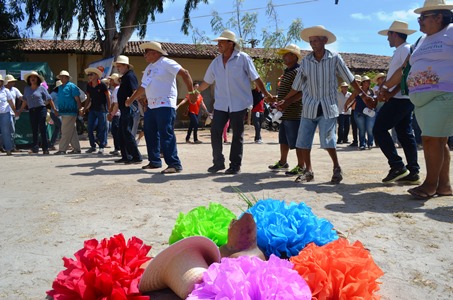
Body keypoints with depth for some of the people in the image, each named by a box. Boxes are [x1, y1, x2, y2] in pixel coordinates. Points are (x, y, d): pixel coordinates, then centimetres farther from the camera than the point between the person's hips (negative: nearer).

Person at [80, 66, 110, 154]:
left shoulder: (102, 85, -9)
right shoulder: (88, 86, 7)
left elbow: (108, 97, -4)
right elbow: (88, 99, 15)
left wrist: (109, 109, -7)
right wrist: (84, 109, 8)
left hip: (101, 110, -6)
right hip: (92, 109, 6)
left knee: (102, 128, -2)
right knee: (90, 128, 3)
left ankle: (101, 147, 7)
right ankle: (92, 146, 17)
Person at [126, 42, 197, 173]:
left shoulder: (166, 63, -7)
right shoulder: (149, 68, 20)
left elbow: (184, 73, -15)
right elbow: (143, 87, 29)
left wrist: (191, 92, -19)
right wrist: (131, 99, 31)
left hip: (165, 106, -9)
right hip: (151, 107, 9)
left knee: (166, 136, -13)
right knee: (150, 135, 12)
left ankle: (174, 164, -9)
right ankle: (154, 161, 23)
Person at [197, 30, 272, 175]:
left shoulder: (243, 58, -5)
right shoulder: (216, 62, 9)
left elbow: (256, 79, -3)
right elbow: (207, 81, 19)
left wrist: (267, 95, -5)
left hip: (239, 104, -4)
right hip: (221, 104, 4)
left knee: (237, 135, 4)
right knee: (215, 131, -1)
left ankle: (235, 165, 14)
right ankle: (218, 162, 14)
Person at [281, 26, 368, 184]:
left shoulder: (335, 58, -3)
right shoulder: (305, 61, 4)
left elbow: (350, 79, 4)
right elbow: (296, 86, 10)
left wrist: (364, 95, 4)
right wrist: (283, 101, 8)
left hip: (328, 107, -3)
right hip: (309, 107, 3)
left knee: (327, 141, -10)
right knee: (303, 141, 2)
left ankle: (337, 168, 13)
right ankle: (308, 170, 19)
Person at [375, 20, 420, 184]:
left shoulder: (406, 49, -10)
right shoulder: (401, 51, 21)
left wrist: (391, 92, -18)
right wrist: (386, 89, 6)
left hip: (399, 99, -10)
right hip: (401, 99, 10)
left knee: (379, 130, -9)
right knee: (405, 134, 7)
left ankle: (397, 166, -8)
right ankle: (412, 173, 9)